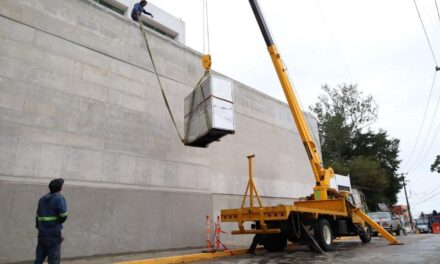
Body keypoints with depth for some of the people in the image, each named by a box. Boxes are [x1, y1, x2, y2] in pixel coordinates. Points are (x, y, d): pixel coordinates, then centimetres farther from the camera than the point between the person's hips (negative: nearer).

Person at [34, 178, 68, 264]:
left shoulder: (42, 199, 12)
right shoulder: (59, 198, -9)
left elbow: (38, 216, 13)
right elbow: (63, 215, -17)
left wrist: (39, 227, 18)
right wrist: (59, 222, 4)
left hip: (42, 233, 6)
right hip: (54, 234, -6)